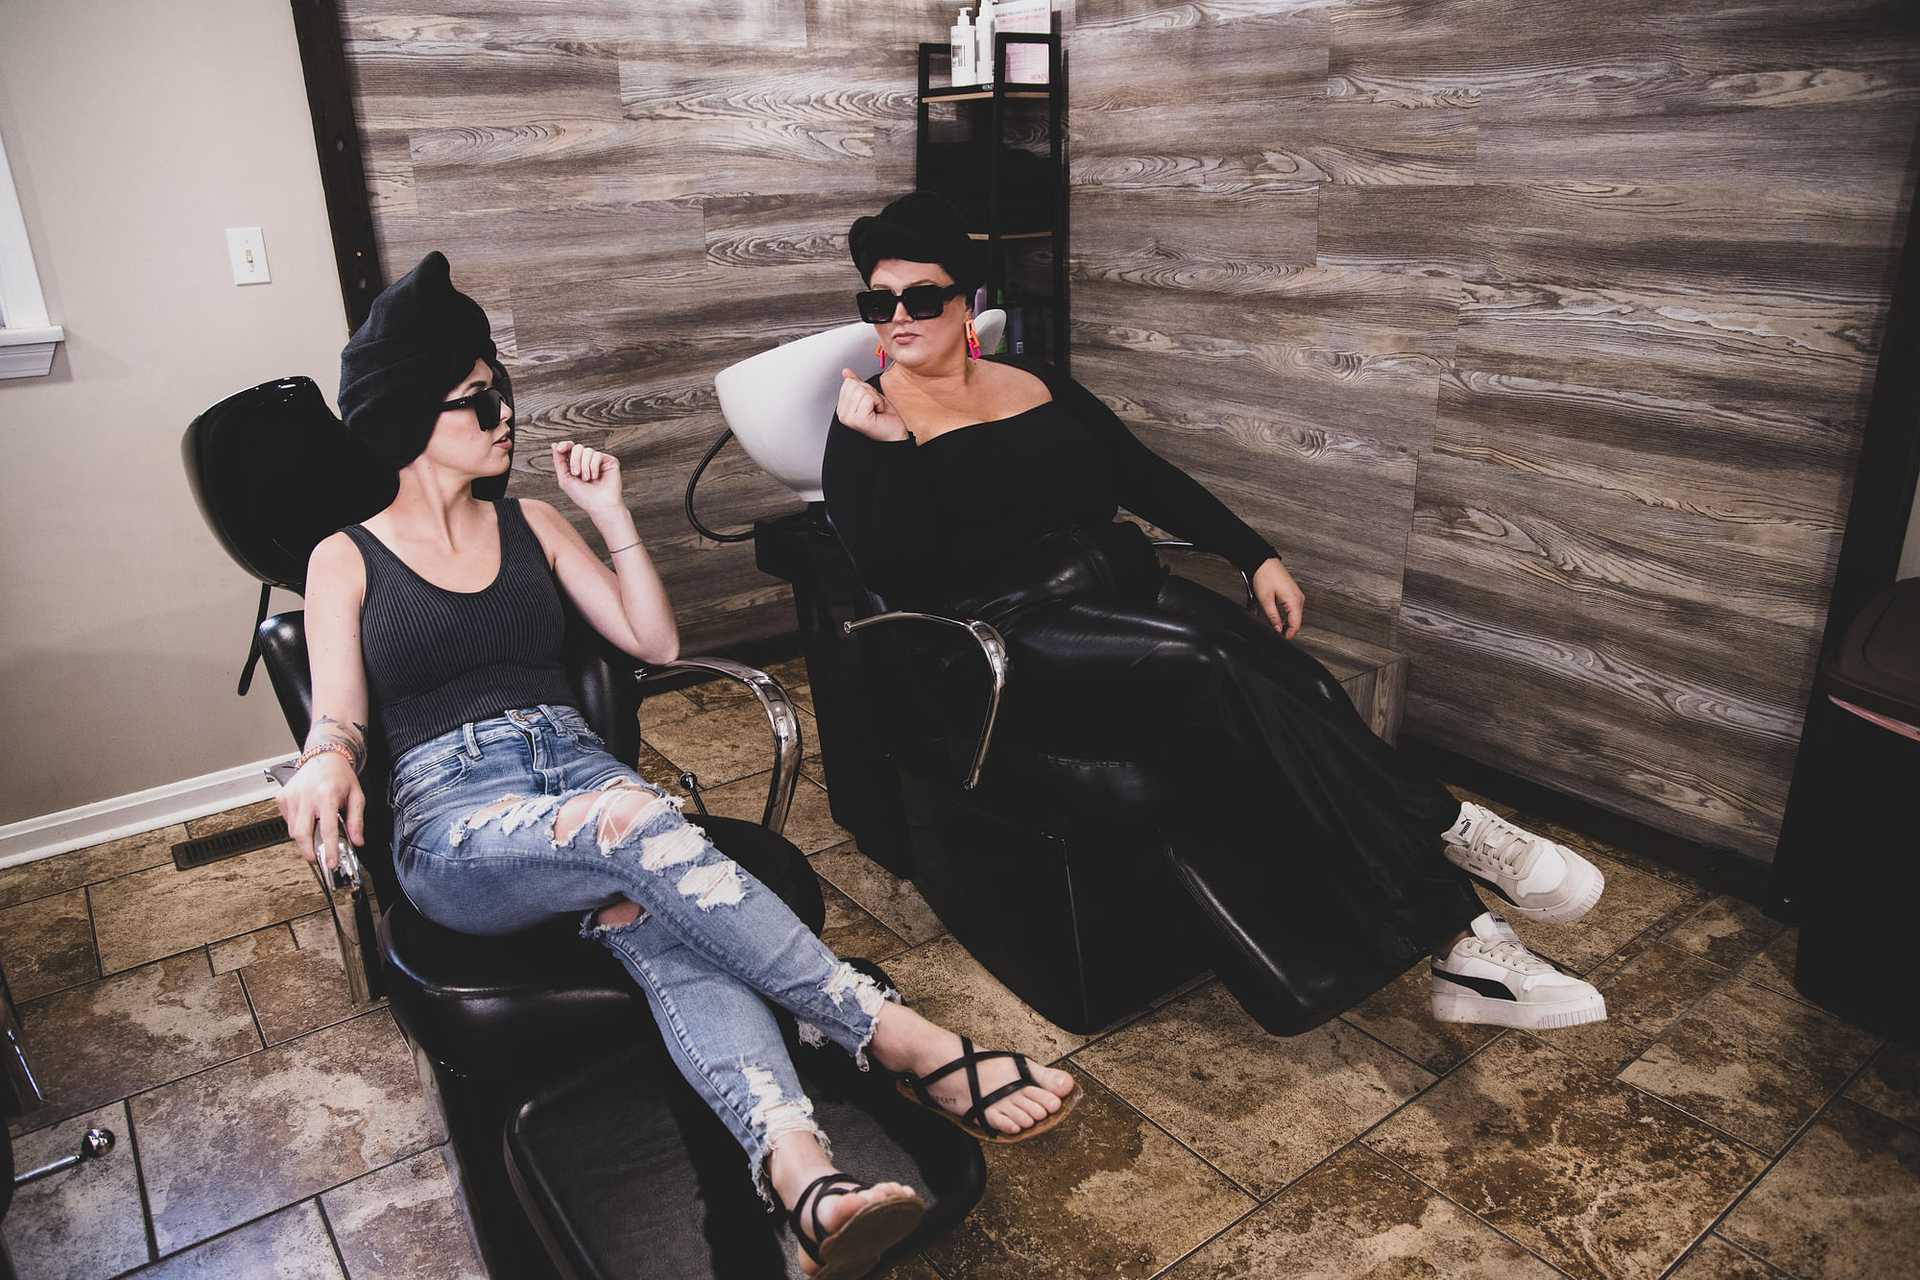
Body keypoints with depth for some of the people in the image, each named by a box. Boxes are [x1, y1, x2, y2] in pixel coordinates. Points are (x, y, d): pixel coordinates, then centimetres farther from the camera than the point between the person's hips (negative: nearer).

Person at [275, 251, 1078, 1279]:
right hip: (454, 823, -2)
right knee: (642, 829, -37)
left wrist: (609, 511, 6)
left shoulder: (530, 526, 19)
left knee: (654, 913, -34)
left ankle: (794, 1165, -58)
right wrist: (327, 761, -25)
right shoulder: (345, 560, 11)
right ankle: (899, 1040, -39)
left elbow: (655, 643, 14)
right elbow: (339, 713, -2)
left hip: (579, 766, 3)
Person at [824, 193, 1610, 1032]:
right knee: (1212, 669, -31)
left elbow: (1149, 476, 17)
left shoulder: (1036, 383, 17)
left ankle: (1458, 944, -23)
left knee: (1296, 682, -22)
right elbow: (896, 578, -11)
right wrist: (886, 447, -20)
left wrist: (1256, 556, 9)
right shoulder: (869, 423, 2)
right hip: (1016, 634, -5)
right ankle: (1449, 832, -21)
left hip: (1124, 585, 5)